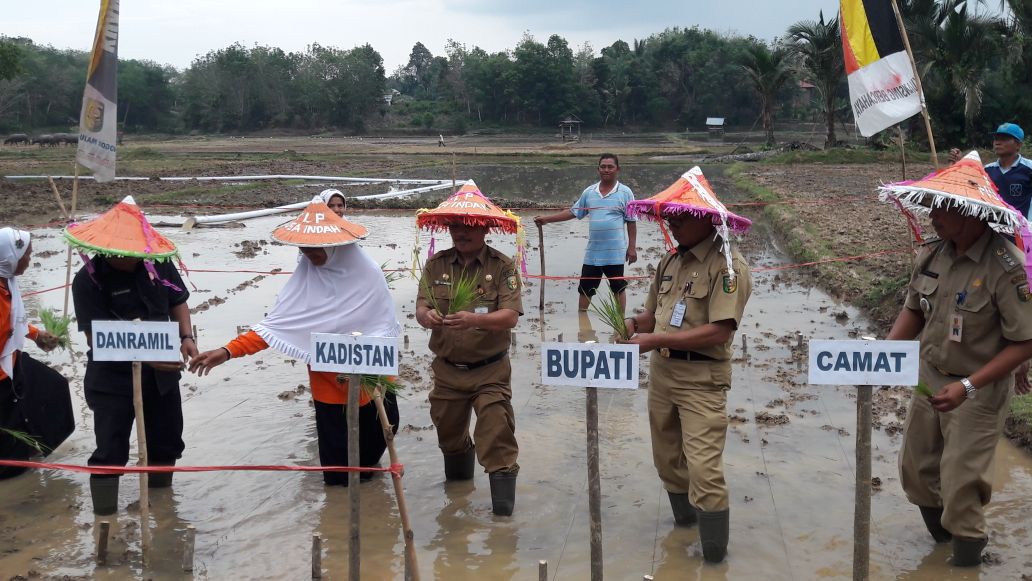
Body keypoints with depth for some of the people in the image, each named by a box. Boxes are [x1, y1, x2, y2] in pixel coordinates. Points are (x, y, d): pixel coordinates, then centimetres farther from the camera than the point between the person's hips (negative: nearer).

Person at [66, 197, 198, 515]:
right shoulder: (88, 281, -18)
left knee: (167, 442, 16)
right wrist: (146, 356, -31)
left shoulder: (157, 262, -6)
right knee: (110, 451, -2)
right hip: (112, 378, -5)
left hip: (161, 374, 5)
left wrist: (186, 337, -11)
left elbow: (178, 302, 8)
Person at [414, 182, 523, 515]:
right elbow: (421, 307, -2)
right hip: (447, 369, 4)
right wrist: (427, 316, -28)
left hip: (490, 371, -4)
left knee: (496, 428, -9)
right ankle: (458, 476, 44)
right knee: (447, 427, 19)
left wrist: (474, 319, -37)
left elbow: (510, 316, -18)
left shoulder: (502, 266, -9)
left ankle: (503, 488, 3)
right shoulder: (436, 265, 2)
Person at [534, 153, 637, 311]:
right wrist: (546, 219, 7)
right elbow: (573, 212, 12)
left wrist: (632, 247, -7)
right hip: (592, 252, 4)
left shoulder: (625, 192, -3)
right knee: (585, 289, 10)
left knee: (618, 288, 5)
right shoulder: (589, 192, 7)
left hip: (615, 252, -4)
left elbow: (631, 222, -3)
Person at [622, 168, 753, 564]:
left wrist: (656, 340, -22)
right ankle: (685, 522, 37)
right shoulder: (671, 261, 8)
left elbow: (719, 332, -22)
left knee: (704, 468, -8)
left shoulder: (728, 265, -14)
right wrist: (634, 324, -8)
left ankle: (715, 555, 4)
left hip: (702, 380, -7)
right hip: (662, 372, 8)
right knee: (667, 459, 18)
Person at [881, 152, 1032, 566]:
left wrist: (969, 387, -29)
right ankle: (941, 534, 45)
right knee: (916, 470, 18)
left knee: (961, 485, 2)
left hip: (978, 393, -6)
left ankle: (967, 552, 30)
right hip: (929, 378, 6)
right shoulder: (932, 254, -7)